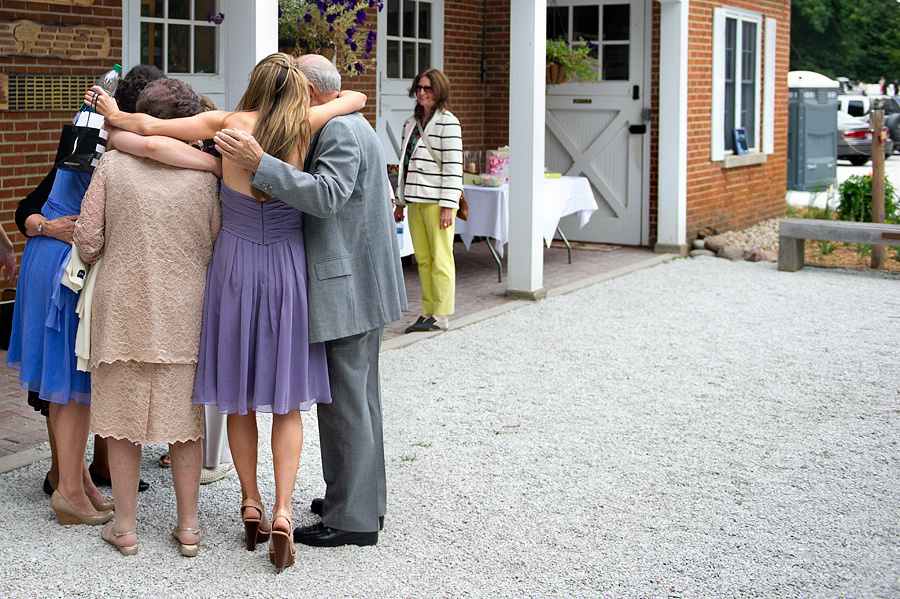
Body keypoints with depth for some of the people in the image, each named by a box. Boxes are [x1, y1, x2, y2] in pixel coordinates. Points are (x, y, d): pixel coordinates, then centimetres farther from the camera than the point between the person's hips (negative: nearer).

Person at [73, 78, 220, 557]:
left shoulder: (112, 164, -4)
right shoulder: (203, 172, -3)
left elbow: (87, 242, -5)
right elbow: (216, 244, 3)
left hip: (122, 307, -1)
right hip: (184, 311, 1)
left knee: (123, 415, 9)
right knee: (184, 416, 11)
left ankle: (125, 527, 17)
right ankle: (188, 526, 17)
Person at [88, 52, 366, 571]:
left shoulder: (229, 123, -5)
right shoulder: (304, 126, -5)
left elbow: (150, 126, -4)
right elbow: (356, 97, 10)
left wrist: (115, 115, 15)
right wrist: (312, 102, 25)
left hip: (234, 268, 0)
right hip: (286, 270, 0)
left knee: (238, 395, 13)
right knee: (287, 400, 5)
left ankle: (251, 504, 19)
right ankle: (282, 512, -5)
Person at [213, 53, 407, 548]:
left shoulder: (341, 130, -16)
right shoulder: (351, 126, 18)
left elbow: (325, 196, -30)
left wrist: (260, 163, -33)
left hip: (348, 288, -11)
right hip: (363, 285, 11)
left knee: (344, 400, -5)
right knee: (358, 396, 18)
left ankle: (352, 518, 2)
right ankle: (365, 498, 29)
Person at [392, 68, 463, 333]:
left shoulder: (448, 122, -5)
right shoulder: (411, 123, 17)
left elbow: (453, 166, -11)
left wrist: (448, 205, -16)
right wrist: (400, 202, 18)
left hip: (437, 201, -7)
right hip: (415, 200, 7)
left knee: (440, 258, -3)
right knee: (422, 259, 8)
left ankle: (441, 316, 1)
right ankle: (427, 313, 14)